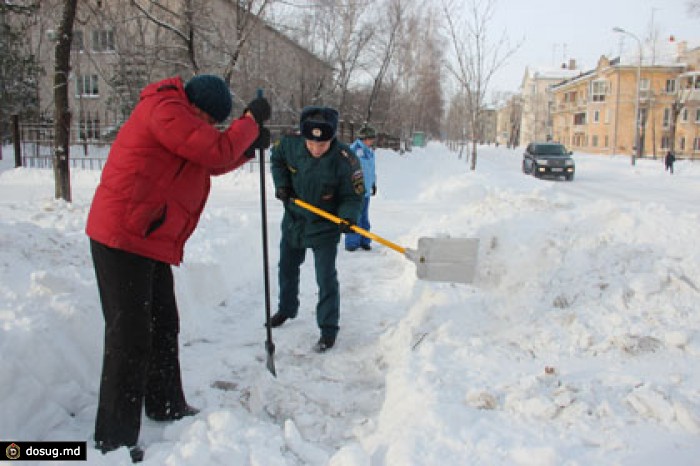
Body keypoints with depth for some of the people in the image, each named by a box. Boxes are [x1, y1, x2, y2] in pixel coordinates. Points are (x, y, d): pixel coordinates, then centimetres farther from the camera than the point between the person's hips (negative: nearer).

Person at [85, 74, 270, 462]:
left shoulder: (179, 116, 17)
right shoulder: (165, 109, -14)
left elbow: (213, 163, 22)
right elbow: (216, 151, -20)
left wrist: (249, 144, 6)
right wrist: (251, 120, -6)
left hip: (151, 242, 10)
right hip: (123, 240, -10)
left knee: (163, 327, 18)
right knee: (129, 338, -6)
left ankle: (165, 405, 35)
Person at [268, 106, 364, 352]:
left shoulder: (345, 160, -28)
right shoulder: (290, 145, -19)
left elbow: (353, 195, -17)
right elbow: (277, 159, 5)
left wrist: (347, 216, -36)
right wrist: (281, 183, -8)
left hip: (325, 228, -5)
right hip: (293, 221, 5)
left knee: (326, 279, -4)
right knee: (287, 268, 23)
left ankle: (328, 330, 13)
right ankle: (286, 309, 48)